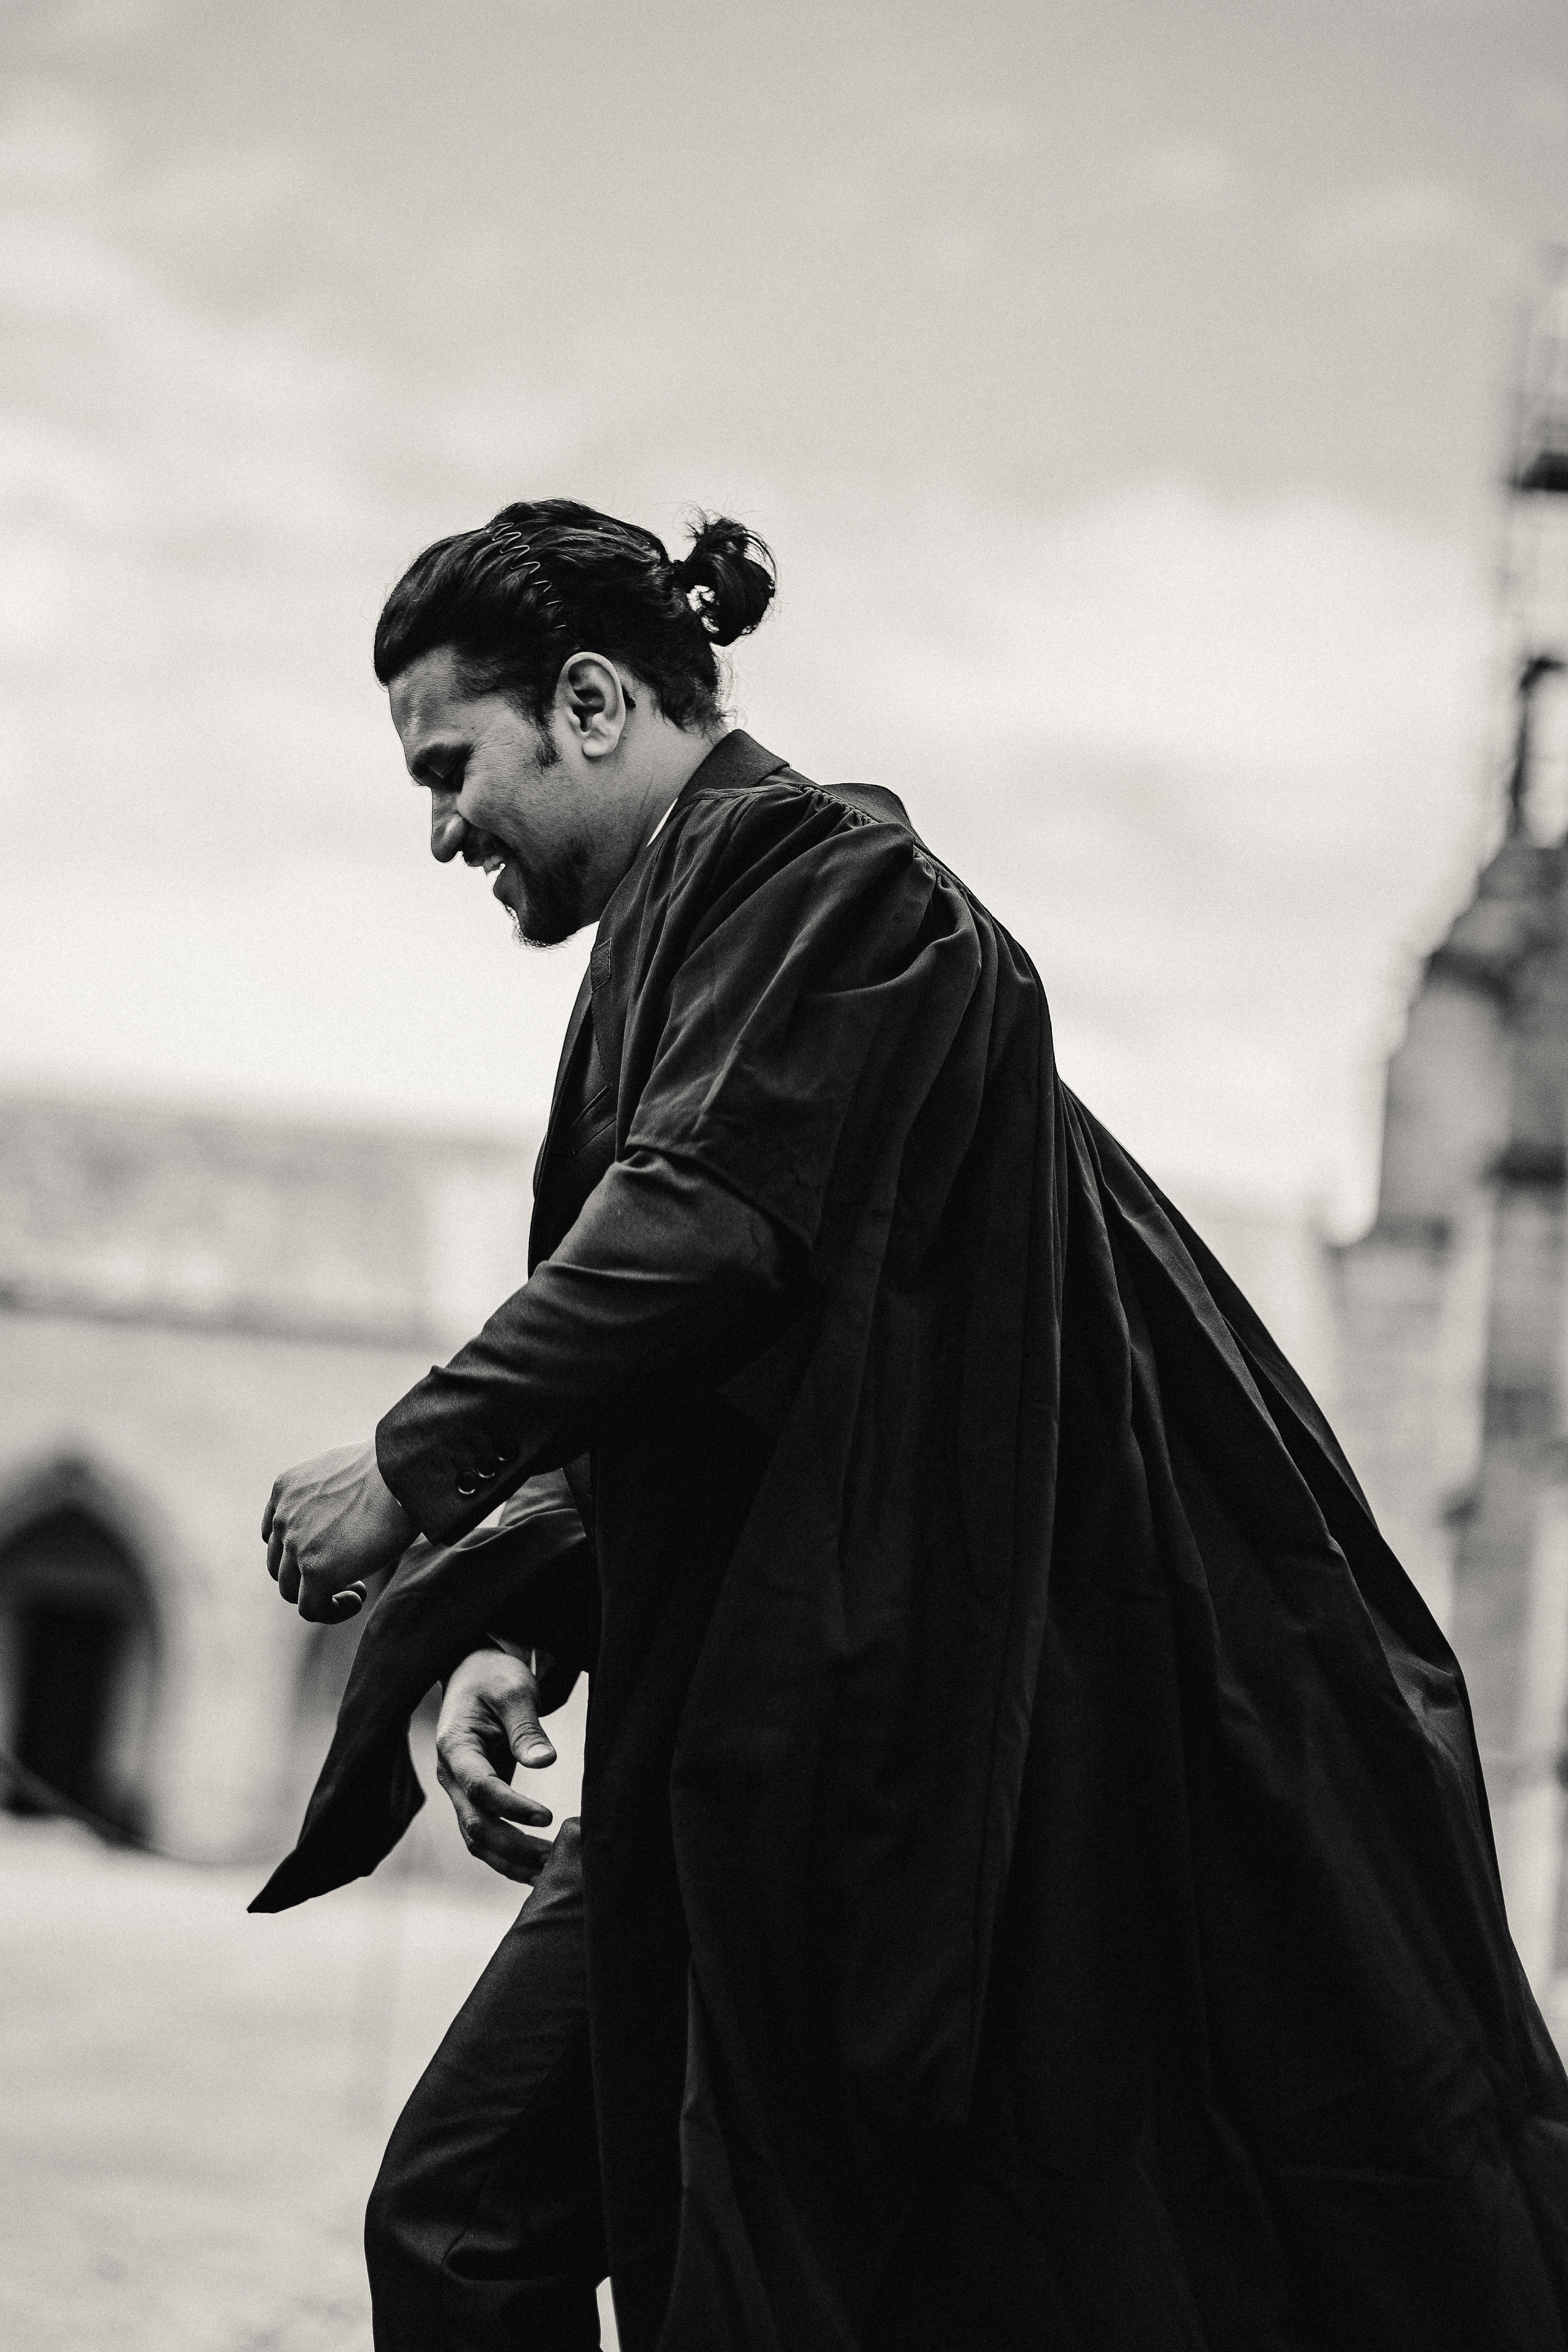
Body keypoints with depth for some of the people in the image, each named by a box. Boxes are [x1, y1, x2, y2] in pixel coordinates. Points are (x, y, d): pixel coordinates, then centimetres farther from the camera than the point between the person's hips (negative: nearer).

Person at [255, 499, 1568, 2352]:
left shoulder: (814, 878, -8)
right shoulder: (670, 949, 20)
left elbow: (703, 1231, -22)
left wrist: (416, 1466, -15)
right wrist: (513, 1633, 2)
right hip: (733, 1753, 9)